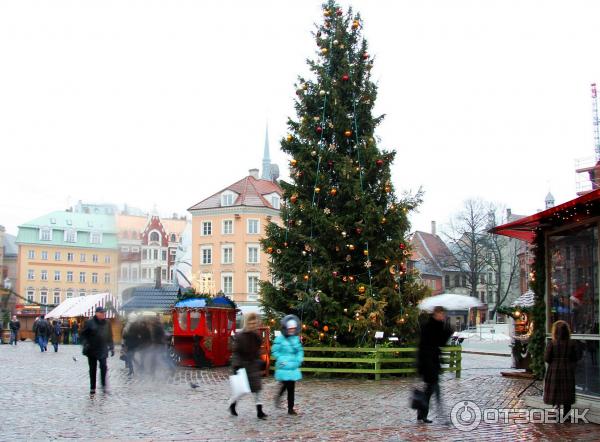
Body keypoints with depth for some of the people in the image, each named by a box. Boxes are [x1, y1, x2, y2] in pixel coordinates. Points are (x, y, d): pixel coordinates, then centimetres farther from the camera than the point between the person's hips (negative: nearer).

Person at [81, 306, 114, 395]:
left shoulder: (107, 323, 7)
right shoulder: (89, 323, -3)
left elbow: (110, 336, 14)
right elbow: (83, 334, 0)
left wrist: (111, 347, 11)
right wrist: (85, 344, -13)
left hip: (103, 350, 1)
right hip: (92, 350, -1)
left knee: (104, 367, -13)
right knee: (92, 369, 7)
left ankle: (104, 385, 0)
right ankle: (92, 388, 16)